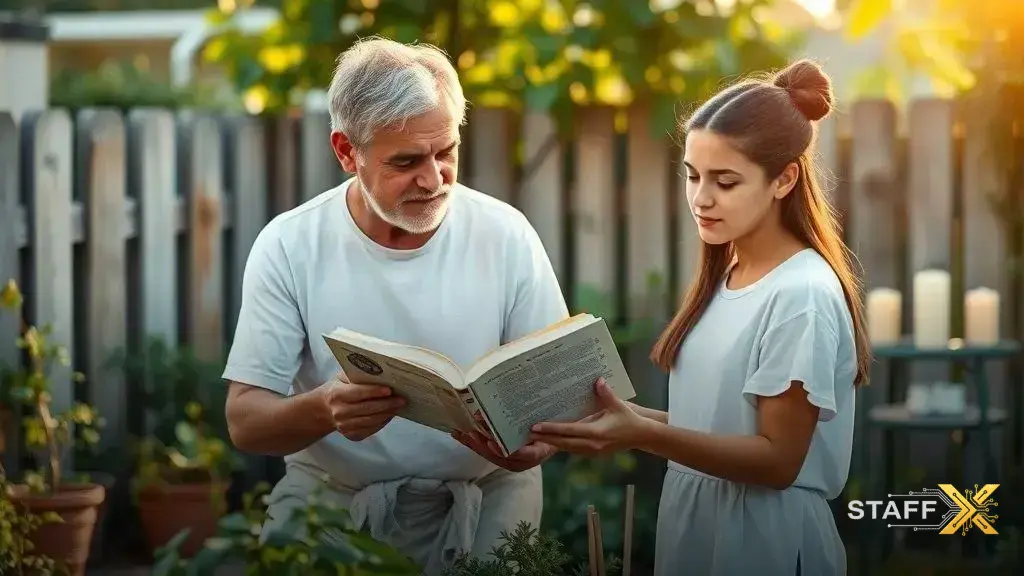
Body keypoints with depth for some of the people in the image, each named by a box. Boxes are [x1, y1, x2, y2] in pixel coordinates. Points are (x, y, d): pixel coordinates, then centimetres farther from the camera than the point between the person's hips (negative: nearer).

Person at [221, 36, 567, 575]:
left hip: (486, 505, 1)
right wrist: (324, 410, -30)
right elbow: (246, 419, -7)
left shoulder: (507, 235, -3)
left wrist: (535, 443, -23)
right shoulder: (289, 247, -6)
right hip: (331, 504, -1)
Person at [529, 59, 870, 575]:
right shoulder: (724, 276, 8)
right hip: (693, 526, 8)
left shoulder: (802, 296, -18)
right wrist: (624, 418, -4)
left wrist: (643, 436, -28)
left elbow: (778, 458, -19)